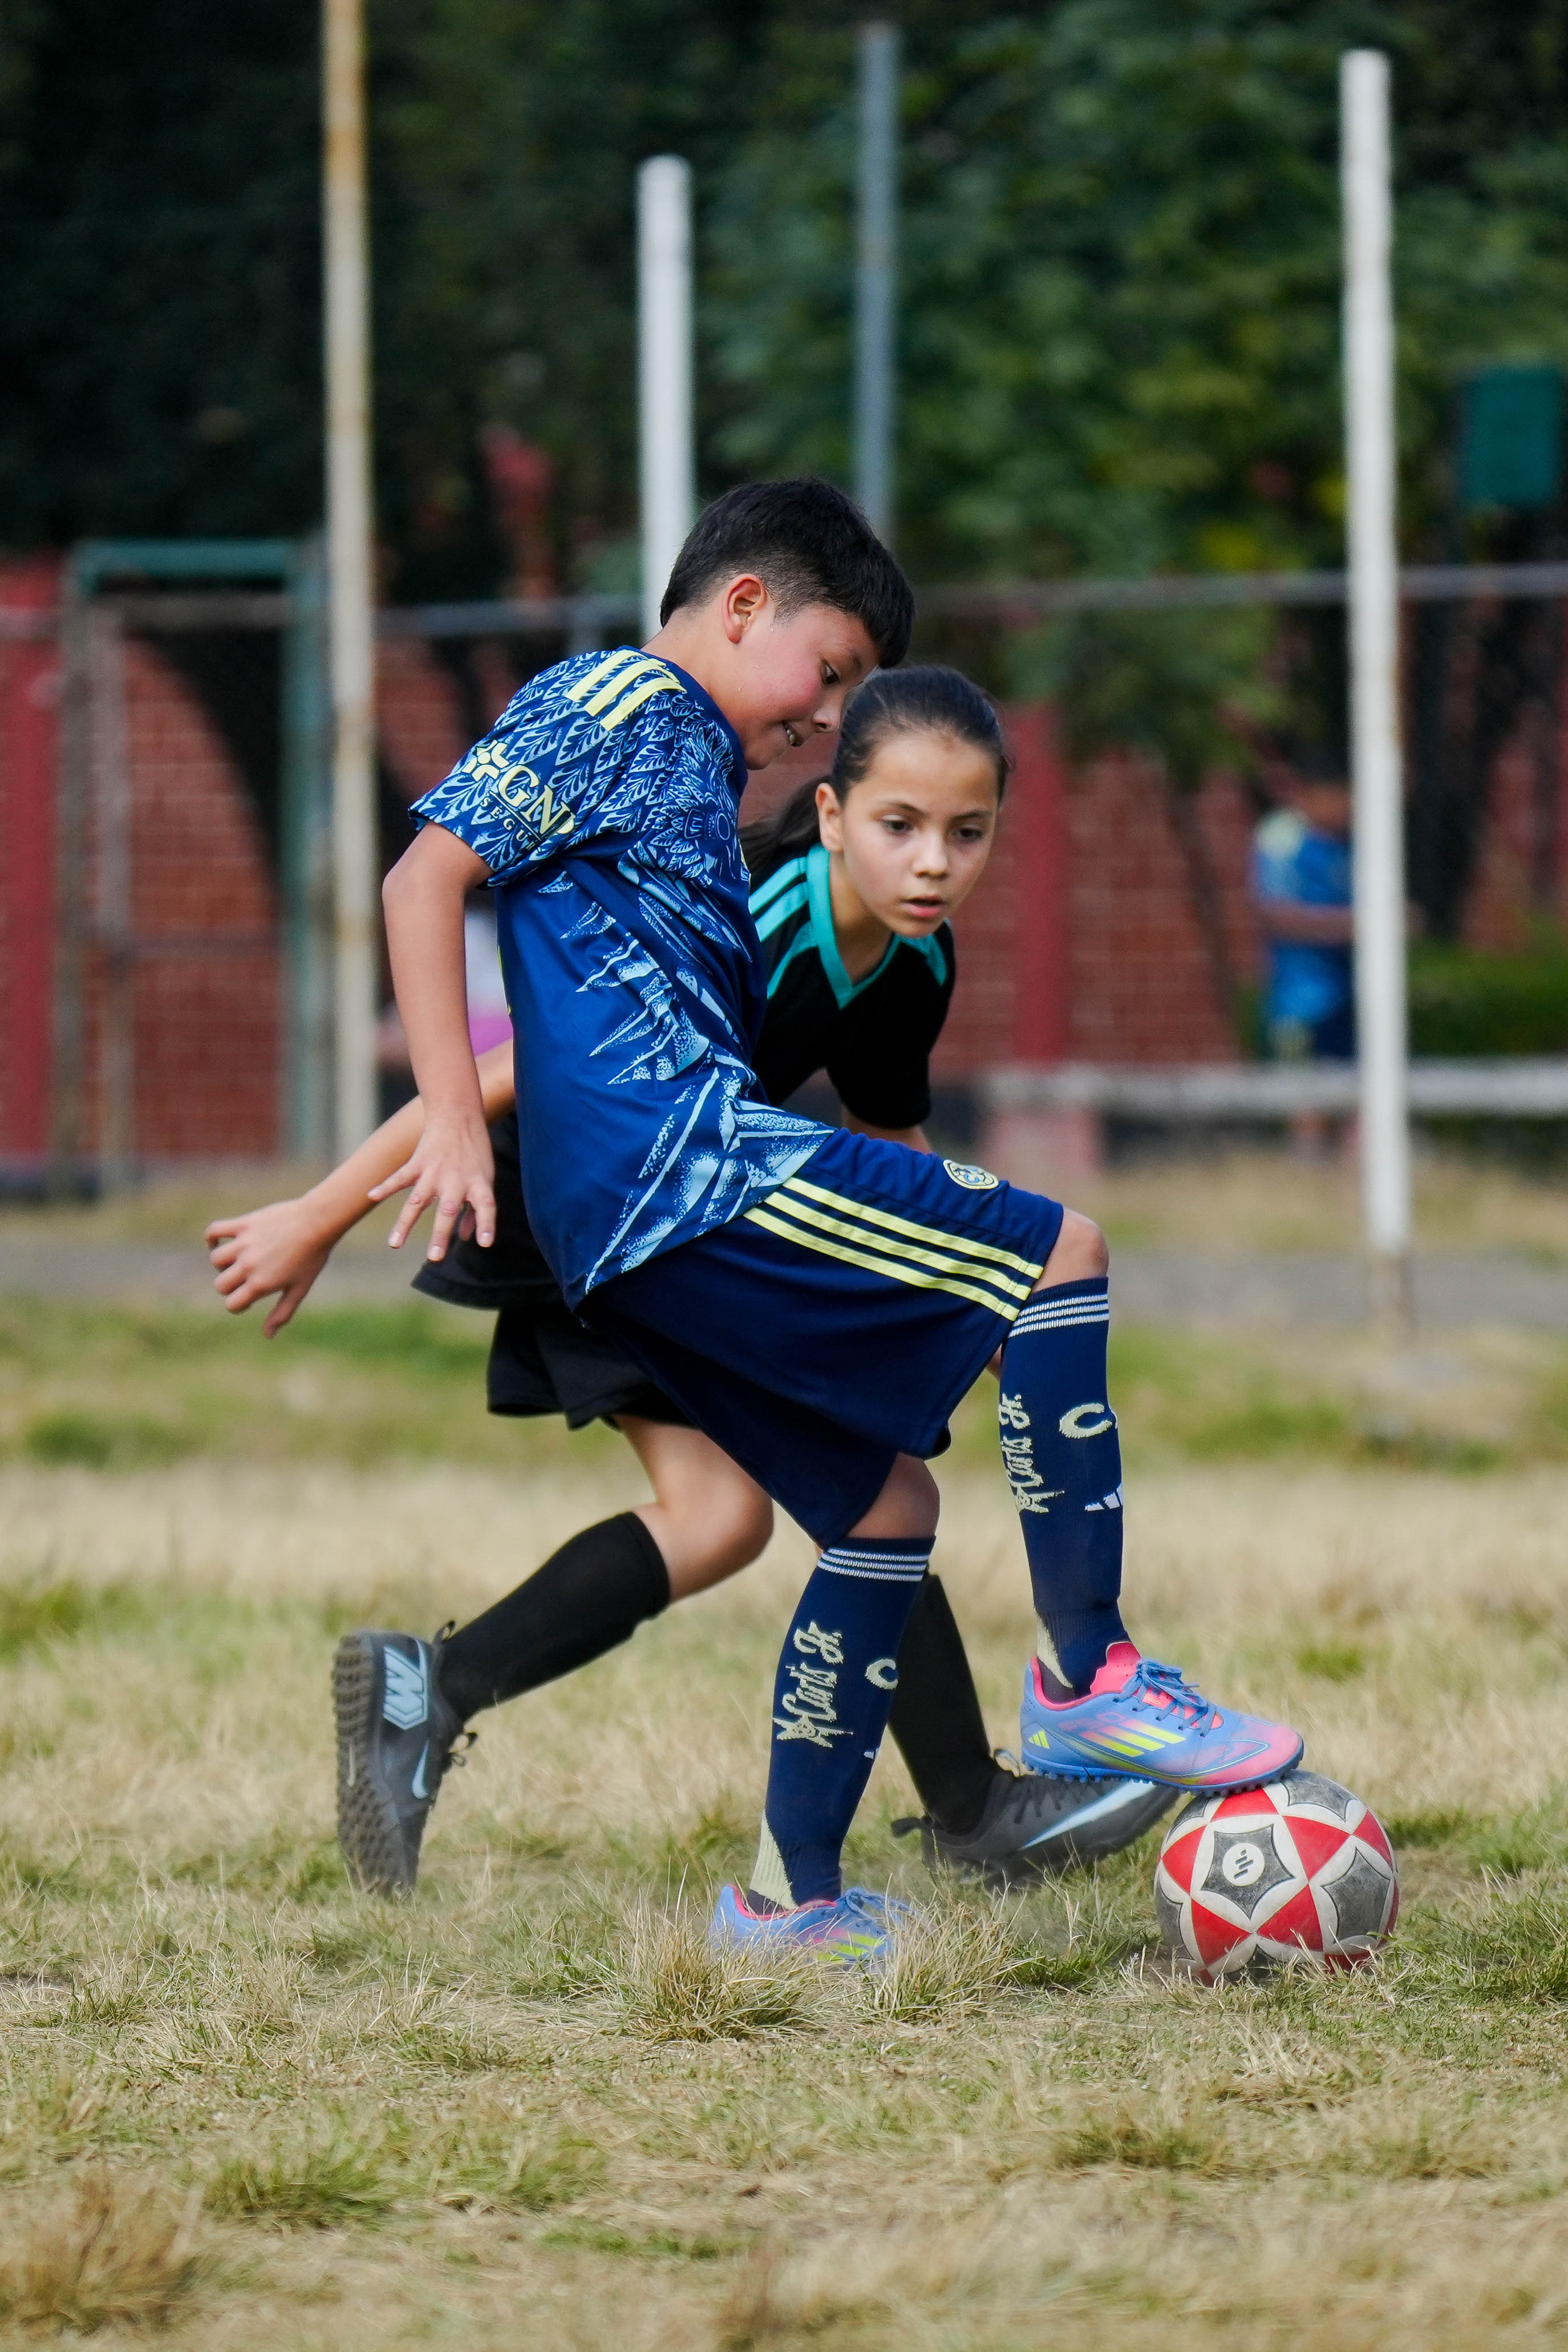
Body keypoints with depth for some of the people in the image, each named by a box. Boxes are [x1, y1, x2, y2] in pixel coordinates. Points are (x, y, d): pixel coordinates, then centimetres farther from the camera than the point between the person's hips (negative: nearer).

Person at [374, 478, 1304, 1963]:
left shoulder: (693, 765, 26)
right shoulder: (613, 705, -1)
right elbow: (426, 875, -10)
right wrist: (453, 1118, -16)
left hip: (637, 1238, 10)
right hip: (674, 1158, -10)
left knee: (885, 1503, 12)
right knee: (1056, 1253, -13)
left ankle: (788, 1897, 12)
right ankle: (1084, 1679, -11)